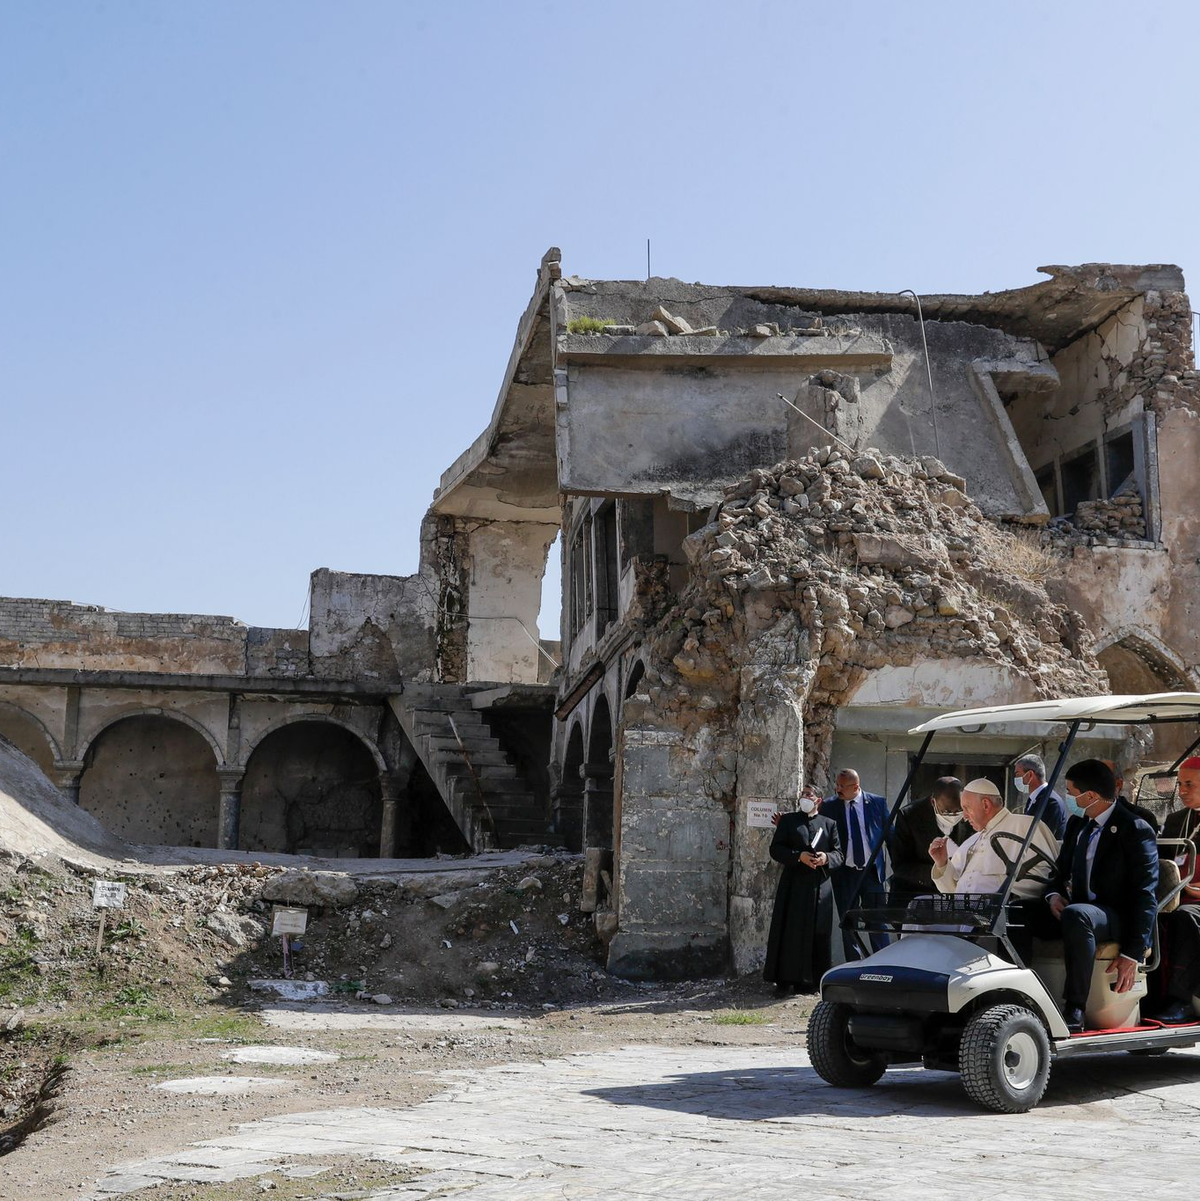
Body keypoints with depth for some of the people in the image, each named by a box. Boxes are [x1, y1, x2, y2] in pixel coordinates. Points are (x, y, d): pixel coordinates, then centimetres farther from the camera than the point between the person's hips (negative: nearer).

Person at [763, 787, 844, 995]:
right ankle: (786, 980, -1)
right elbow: (775, 849, 2)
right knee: (790, 932, -4)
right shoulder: (788, 820, 11)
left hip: (820, 887, 2)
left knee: (818, 934, 0)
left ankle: (811, 981, 7)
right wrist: (799, 856, -13)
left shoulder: (829, 824, 16)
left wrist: (827, 858, -12)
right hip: (793, 884, -1)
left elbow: (839, 855, 10)